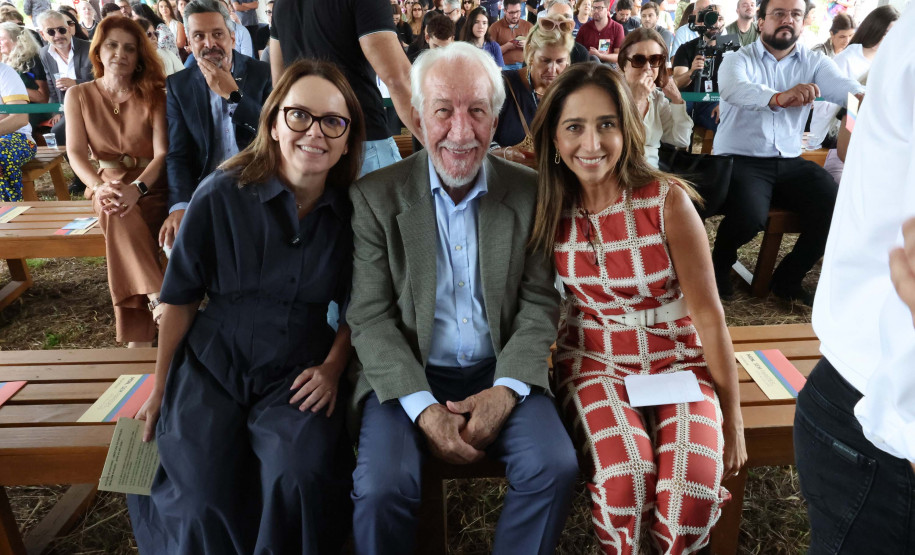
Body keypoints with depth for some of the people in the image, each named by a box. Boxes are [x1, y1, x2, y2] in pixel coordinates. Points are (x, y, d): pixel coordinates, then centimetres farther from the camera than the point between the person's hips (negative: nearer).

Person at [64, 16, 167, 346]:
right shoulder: (78, 96, 4)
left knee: (124, 219, -32)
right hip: (108, 186, 1)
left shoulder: (154, 95, -1)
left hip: (151, 186, -1)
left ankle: (138, 339, -30)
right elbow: (76, 153, -4)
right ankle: (160, 302, -35)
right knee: (120, 217, -34)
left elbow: (162, 153, -10)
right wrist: (99, 187, -26)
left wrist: (136, 188, -29)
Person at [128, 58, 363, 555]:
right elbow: (180, 297, 1)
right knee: (206, 506, -20)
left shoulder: (351, 213, -1)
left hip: (298, 376, 1)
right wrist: (160, 388, 6)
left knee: (301, 477, -26)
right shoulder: (221, 196, -6)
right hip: (212, 368, 0)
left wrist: (332, 367, -4)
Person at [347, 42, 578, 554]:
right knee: (382, 487, -24)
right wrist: (424, 408, -18)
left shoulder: (529, 192, 1)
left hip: (499, 374, 2)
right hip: (407, 377, -1)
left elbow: (539, 303, 1)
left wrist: (506, 390, -14)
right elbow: (370, 317, -6)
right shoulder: (376, 196, -4)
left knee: (555, 467, -20)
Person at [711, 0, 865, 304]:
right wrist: (778, 97, -45)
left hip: (790, 162, 4)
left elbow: (843, 86, -8)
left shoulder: (814, 63, 11)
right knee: (750, 217, -31)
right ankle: (720, 265, 5)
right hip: (740, 160, -4)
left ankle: (788, 278, 8)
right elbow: (733, 89, -25)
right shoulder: (738, 60, -1)